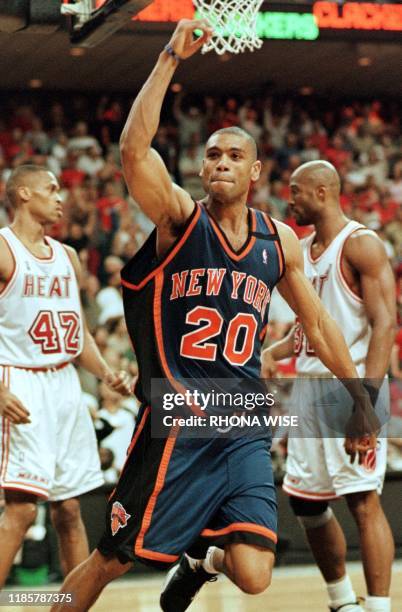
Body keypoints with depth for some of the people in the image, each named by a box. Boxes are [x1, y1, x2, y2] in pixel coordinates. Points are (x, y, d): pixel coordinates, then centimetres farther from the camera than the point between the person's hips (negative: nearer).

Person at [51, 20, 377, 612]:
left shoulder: (280, 241, 9)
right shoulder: (180, 218, -4)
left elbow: (318, 323, 20)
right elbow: (135, 148, -22)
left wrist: (360, 400, 22)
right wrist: (170, 58, -23)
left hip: (245, 429, 4)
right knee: (112, 560, 1)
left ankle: (205, 562, 28)